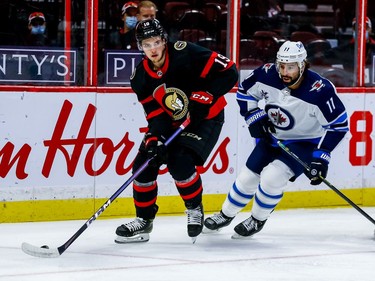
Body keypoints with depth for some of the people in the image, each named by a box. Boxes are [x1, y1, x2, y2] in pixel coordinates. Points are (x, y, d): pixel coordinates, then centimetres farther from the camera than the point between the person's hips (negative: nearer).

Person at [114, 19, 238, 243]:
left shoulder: (185, 54, -23)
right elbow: (156, 115, -9)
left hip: (206, 118, -6)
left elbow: (229, 72, -23)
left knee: (180, 163, -25)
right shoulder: (141, 78, -7)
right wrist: (154, 139, -28)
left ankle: (195, 209, 3)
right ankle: (144, 221, 9)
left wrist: (203, 98, -26)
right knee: (144, 163, -7)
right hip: (171, 123, 6)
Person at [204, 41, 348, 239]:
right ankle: (225, 215, 35)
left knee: (272, 177, -22)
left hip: (305, 143, -5)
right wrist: (254, 117, -8)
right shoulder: (267, 74, -19)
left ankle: (257, 220, 4)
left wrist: (321, 156, -24)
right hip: (273, 138, 5)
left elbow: (338, 124, -22)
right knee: (247, 176, 10)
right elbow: (244, 91, 2)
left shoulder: (320, 90, -31)